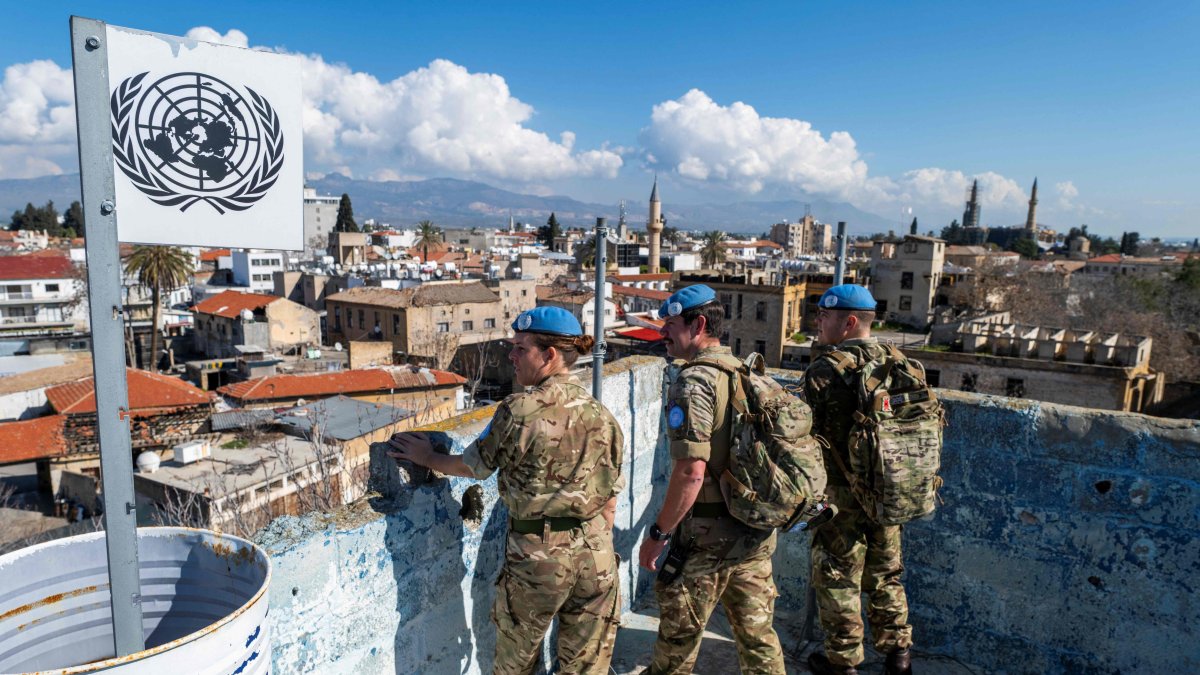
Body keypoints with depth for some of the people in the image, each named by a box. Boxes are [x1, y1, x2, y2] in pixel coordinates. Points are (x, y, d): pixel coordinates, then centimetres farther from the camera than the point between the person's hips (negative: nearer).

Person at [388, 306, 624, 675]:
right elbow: (609, 503, 4)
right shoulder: (602, 415, -1)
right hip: (594, 553, 4)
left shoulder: (518, 410, -15)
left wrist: (428, 457, 17)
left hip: (536, 555, -4)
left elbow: (473, 465, 0)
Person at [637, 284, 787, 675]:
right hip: (756, 533, 8)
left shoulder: (695, 382, -18)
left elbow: (691, 471, -25)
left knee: (679, 632, 11)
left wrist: (659, 532, -16)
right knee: (758, 632, 17)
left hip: (706, 536, -7)